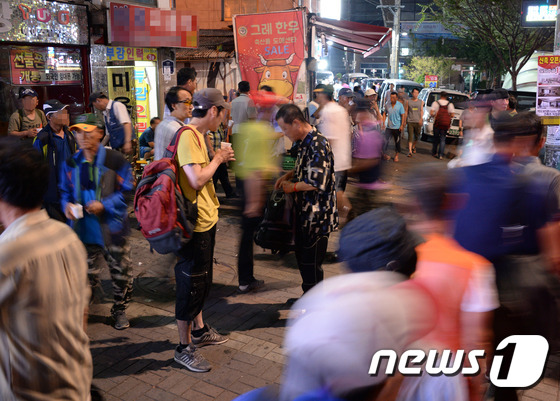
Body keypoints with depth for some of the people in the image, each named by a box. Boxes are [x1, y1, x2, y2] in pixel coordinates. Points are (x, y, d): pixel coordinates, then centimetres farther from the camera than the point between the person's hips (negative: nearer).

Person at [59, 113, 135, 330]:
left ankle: (120, 310, 30)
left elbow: (127, 192, -8)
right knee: (88, 273, 12)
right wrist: (67, 205, -6)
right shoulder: (71, 163, 5)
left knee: (121, 273, 9)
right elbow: (65, 191, 16)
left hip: (112, 229, -3)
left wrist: (104, 205, -20)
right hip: (84, 229, 3)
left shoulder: (115, 160, -10)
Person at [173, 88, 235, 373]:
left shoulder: (197, 135, 12)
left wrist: (219, 159, 10)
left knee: (202, 280, 22)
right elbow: (197, 180, -27)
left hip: (205, 219, 11)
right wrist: (218, 159, -14)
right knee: (191, 284, 0)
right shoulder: (187, 136, -20)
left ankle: (199, 331, 39)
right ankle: (184, 348, 15)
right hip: (195, 222, -11)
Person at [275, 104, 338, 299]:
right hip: (305, 212, 10)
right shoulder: (304, 142, 9)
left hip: (317, 215, -10)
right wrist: (288, 175, 7)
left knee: (311, 263, 1)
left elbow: (316, 182, -28)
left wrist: (292, 187, -13)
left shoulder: (318, 144, -22)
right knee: (302, 257, 21)